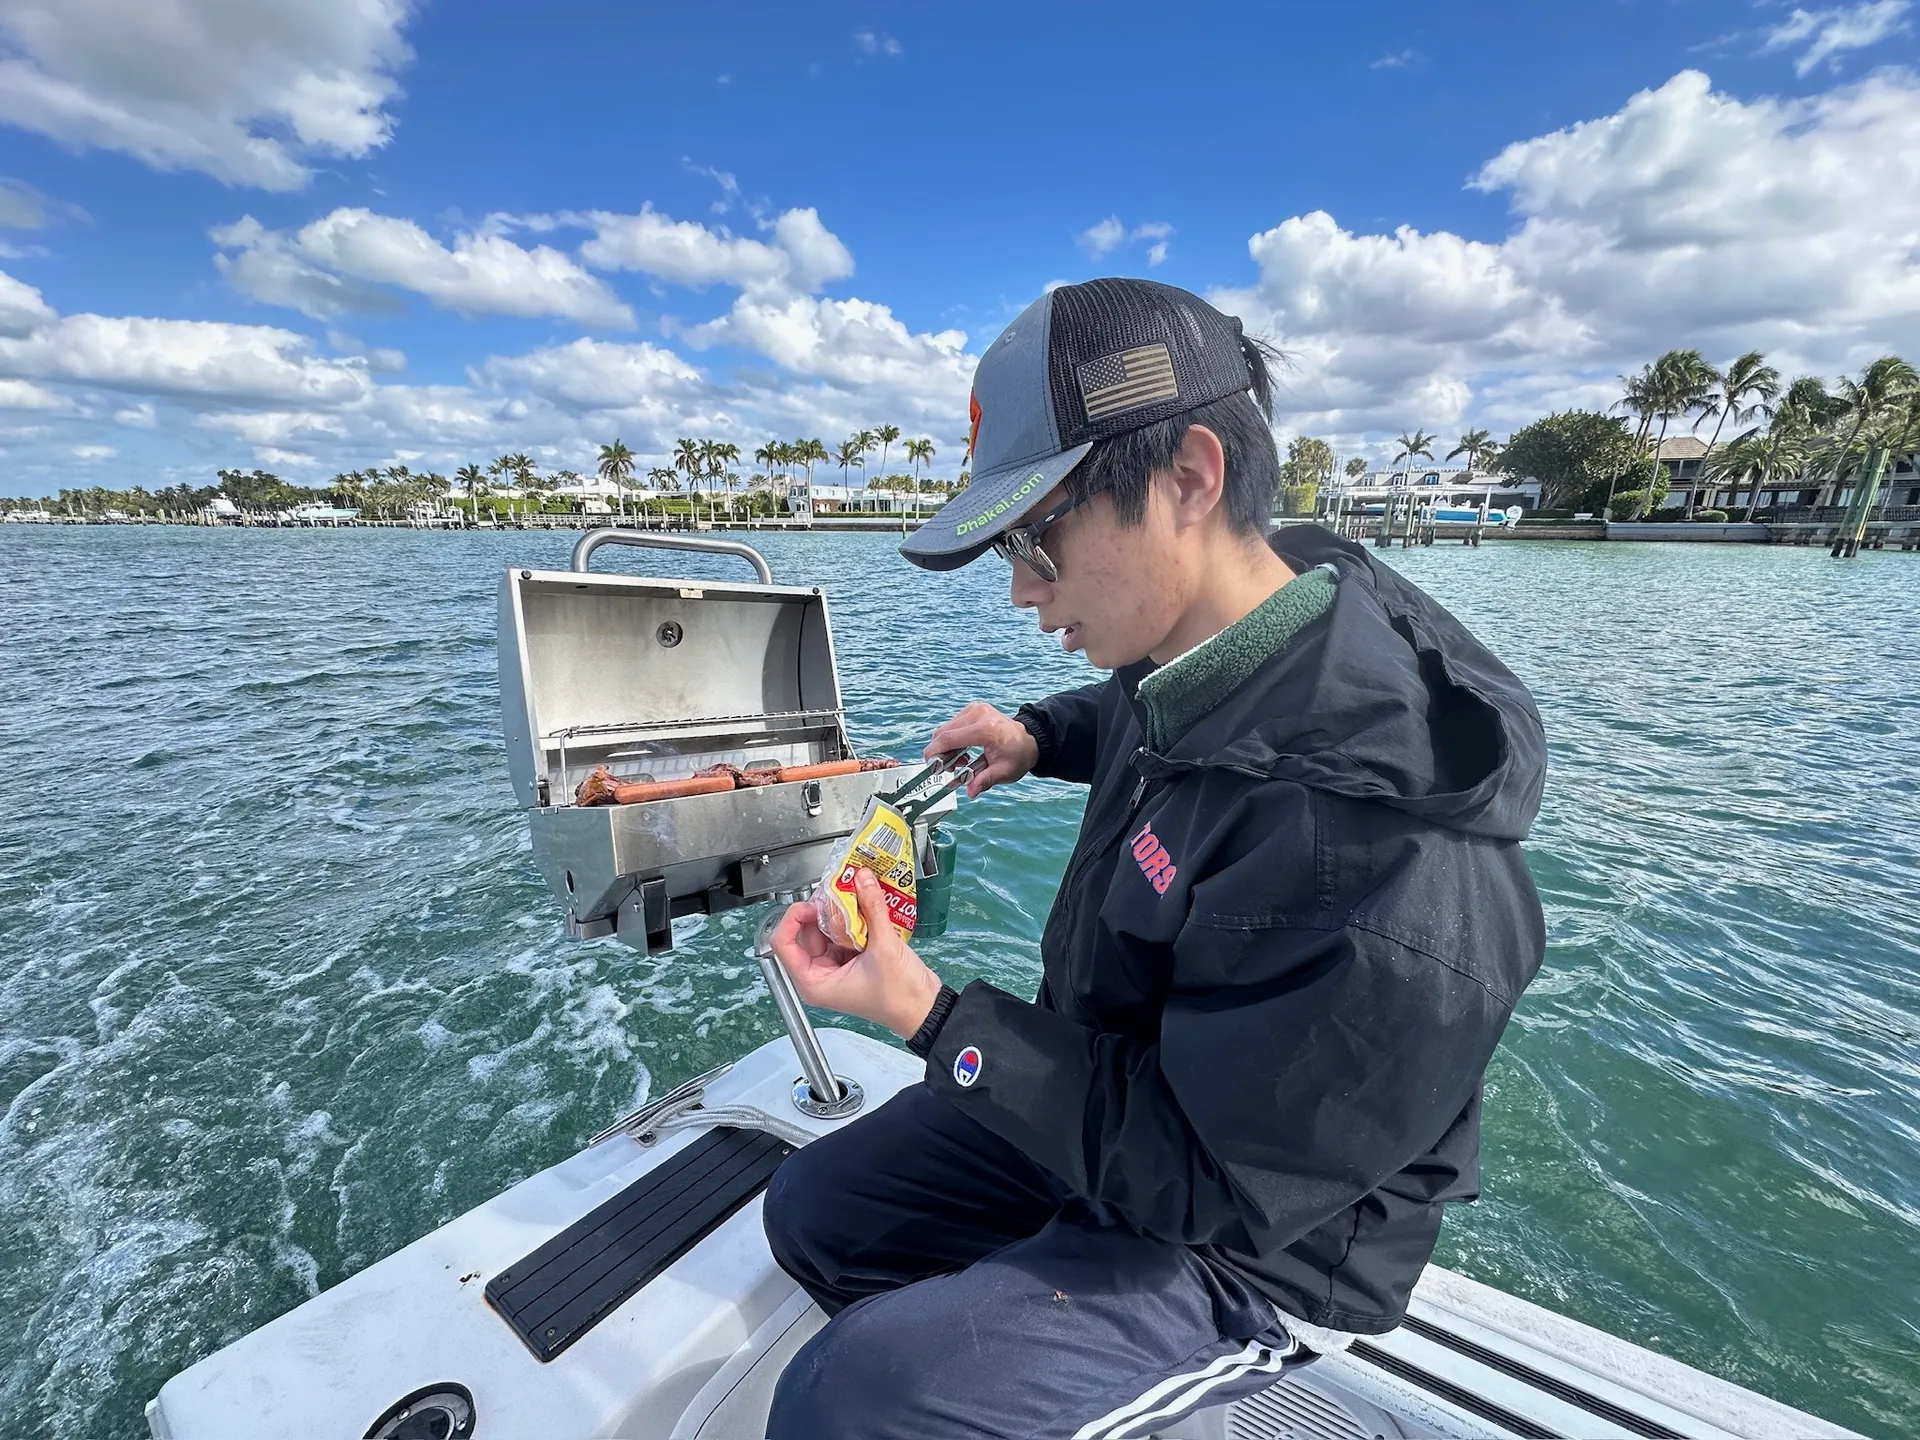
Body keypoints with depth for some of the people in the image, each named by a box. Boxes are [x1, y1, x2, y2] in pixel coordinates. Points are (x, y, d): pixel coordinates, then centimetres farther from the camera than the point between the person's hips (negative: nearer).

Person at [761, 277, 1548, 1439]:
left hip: (1248, 1250, -7)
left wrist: (932, 1017, -27)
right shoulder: (1221, 636, -12)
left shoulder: (1376, 856, -38)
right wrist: (1042, 739, -1)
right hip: (1118, 1084, 8)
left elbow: (1204, 1178, -26)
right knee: (814, 1208, 12)